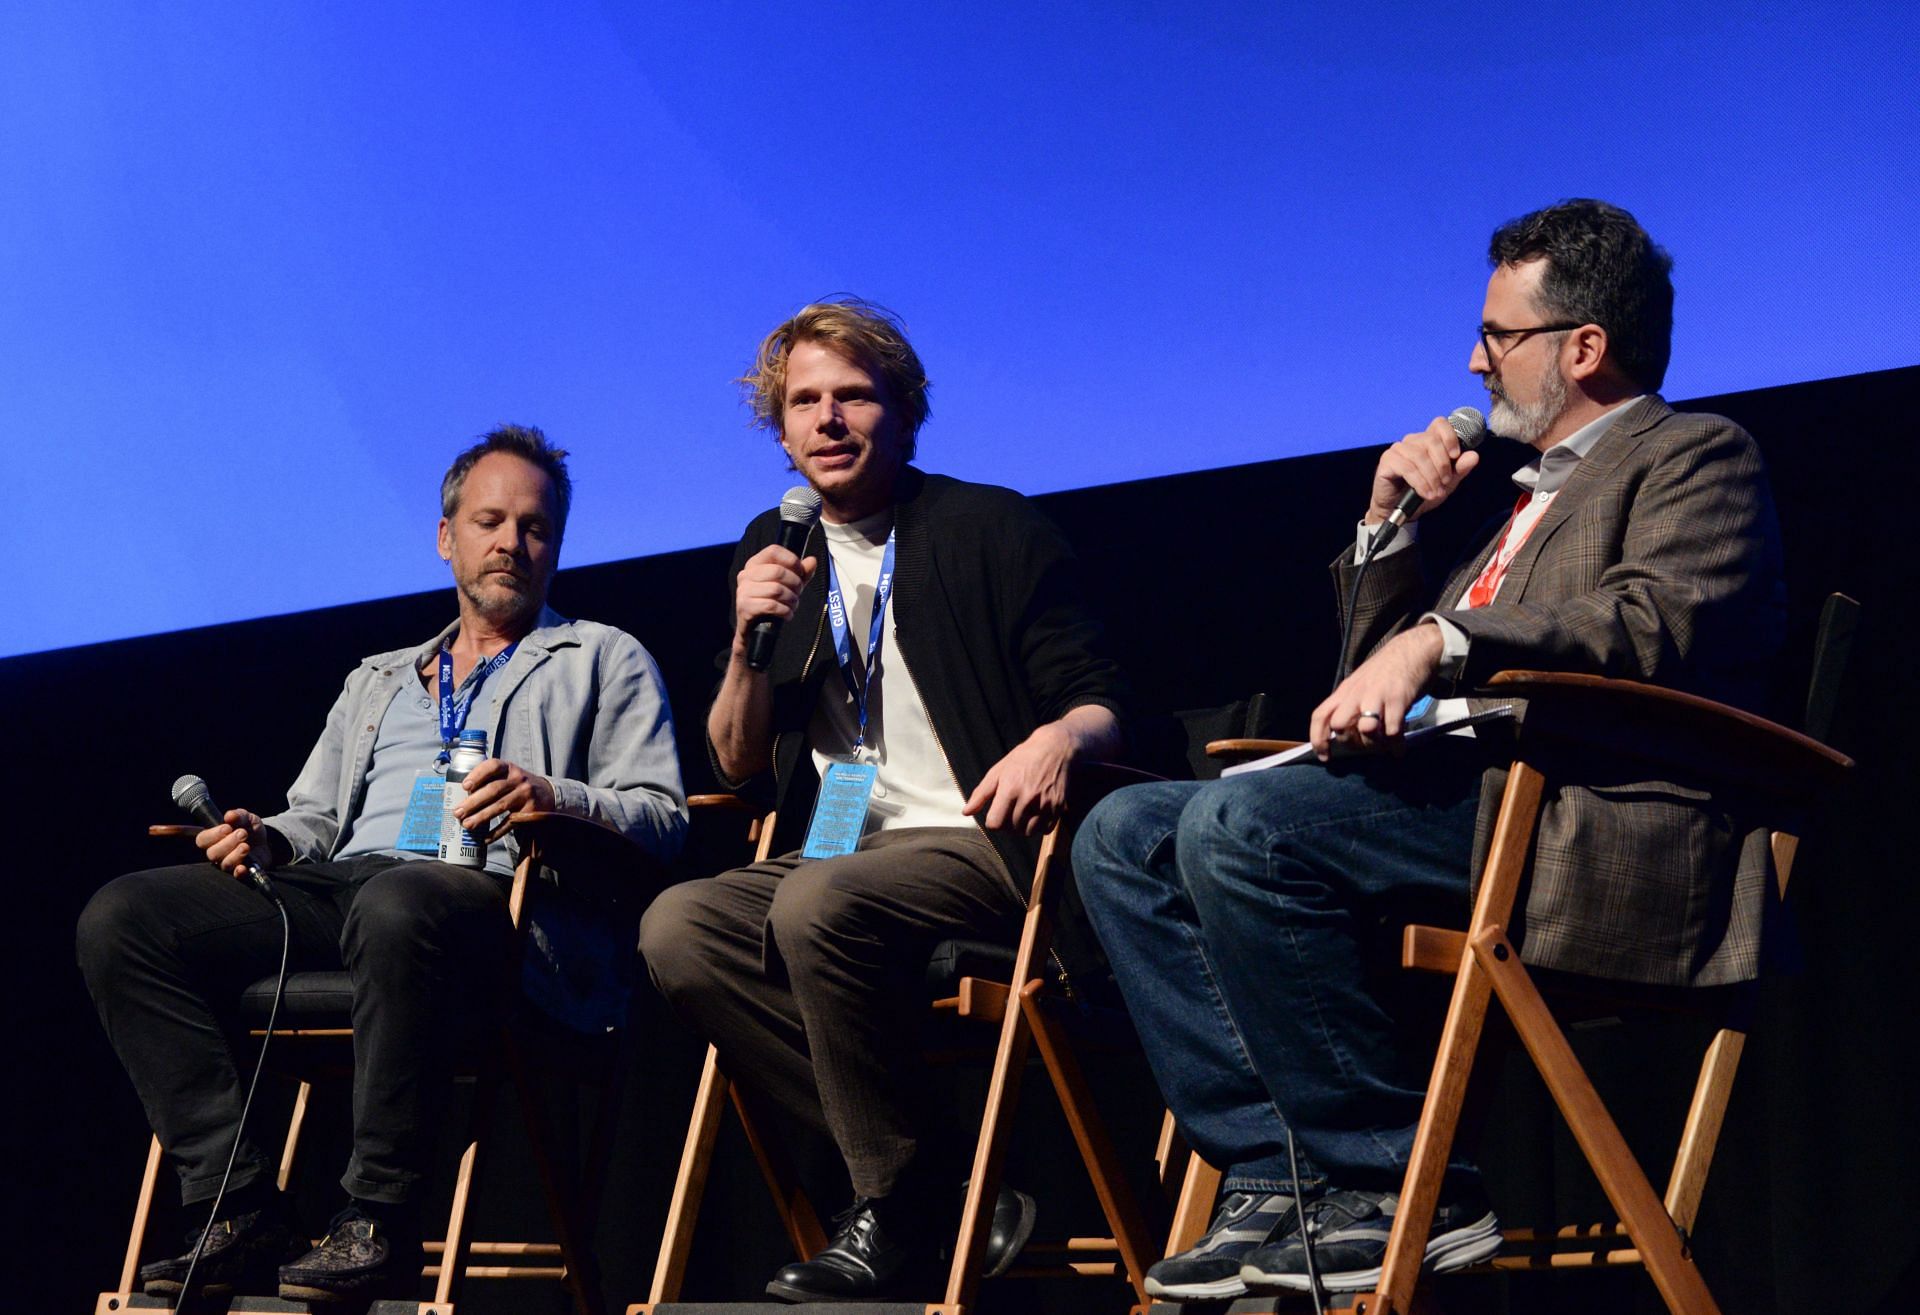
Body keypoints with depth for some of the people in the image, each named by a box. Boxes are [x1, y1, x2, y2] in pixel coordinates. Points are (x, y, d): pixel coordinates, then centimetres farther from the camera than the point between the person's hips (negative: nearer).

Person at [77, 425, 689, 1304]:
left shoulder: (604, 660, 19)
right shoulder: (378, 680, 34)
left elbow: (661, 814, 5)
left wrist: (552, 797, -15)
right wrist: (264, 839, 6)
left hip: (489, 893, -5)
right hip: (341, 879, 6)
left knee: (395, 906, -43)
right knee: (122, 918, -17)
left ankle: (377, 1223, -33)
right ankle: (240, 1213, -23)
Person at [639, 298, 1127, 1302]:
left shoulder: (990, 530, 4)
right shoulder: (774, 553, 17)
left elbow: (1100, 706, 2)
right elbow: (736, 766, 15)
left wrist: (1059, 737, -22)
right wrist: (751, 643, -3)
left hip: (977, 849, -5)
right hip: (832, 860, 5)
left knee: (817, 903, -35)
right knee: (677, 927, -24)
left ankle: (900, 1201, -17)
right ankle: (940, 1191, -22)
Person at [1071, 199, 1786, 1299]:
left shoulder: (1698, 457, 6)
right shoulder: (1536, 489, 32)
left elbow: (1658, 627, -16)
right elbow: (1379, 675, 32)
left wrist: (1438, 642, -24)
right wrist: (1389, 530, 19)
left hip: (1574, 822, -9)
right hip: (1447, 792, 9)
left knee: (1235, 825, -29)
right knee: (1125, 835, -3)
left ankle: (1402, 1189, -20)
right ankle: (1275, 1176, -12)